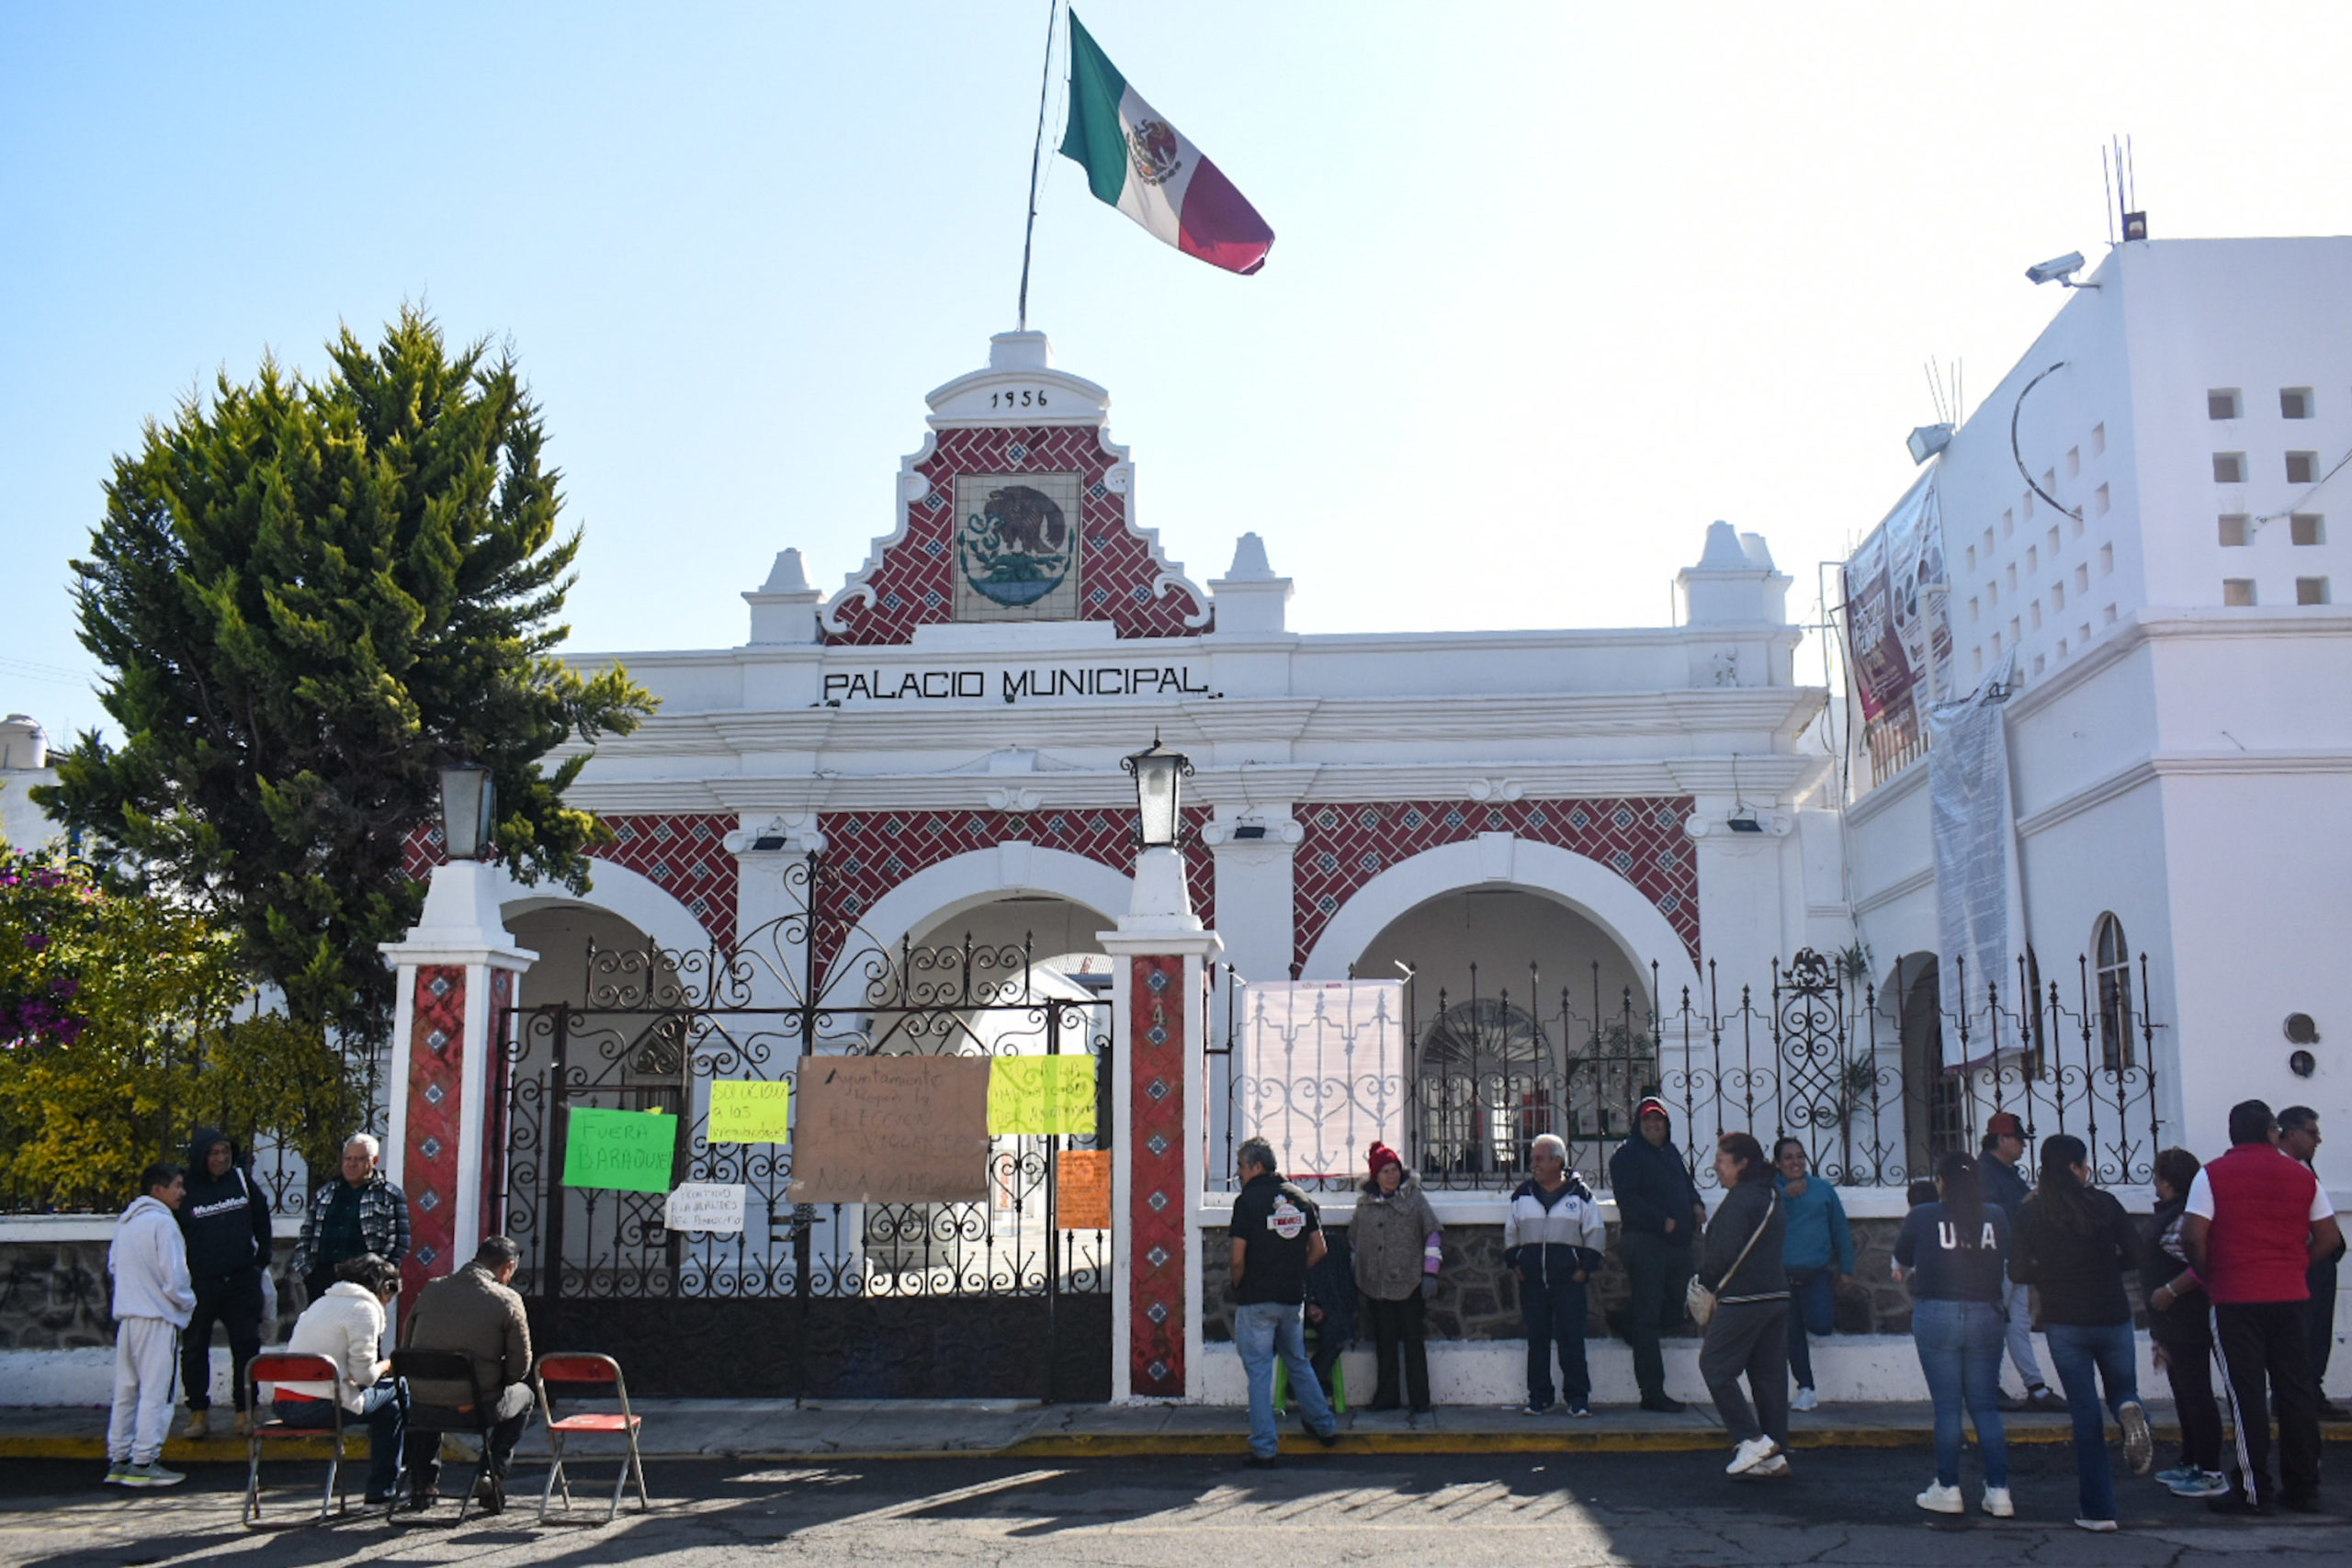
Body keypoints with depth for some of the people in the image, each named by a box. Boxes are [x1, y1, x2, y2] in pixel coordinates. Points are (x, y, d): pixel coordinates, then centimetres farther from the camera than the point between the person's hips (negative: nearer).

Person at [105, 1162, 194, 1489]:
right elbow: (174, 1275, -16)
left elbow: (113, 1265, 20)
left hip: (126, 1316, 8)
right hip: (157, 1318, -8)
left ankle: (117, 1460, 17)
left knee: (125, 1391, 13)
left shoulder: (125, 1223, 12)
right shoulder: (162, 1222, -14)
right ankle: (144, 1462, -3)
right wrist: (188, 1302, 0)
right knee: (155, 1391, -3)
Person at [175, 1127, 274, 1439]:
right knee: (194, 1348, 4)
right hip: (200, 1282, -2)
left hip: (242, 1280, 2)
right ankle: (198, 1411, 14)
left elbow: (262, 1223, 14)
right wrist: (181, 1274, -4)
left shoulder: (243, 1182, 4)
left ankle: (244, 1411, 10)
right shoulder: (186, 1190, -4)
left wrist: (261, 1259, 8)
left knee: (246, 1346, 3)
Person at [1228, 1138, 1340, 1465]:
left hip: (1256, 1301, -5)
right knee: (1298, 1362, 22)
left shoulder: (1247, 1201, -12)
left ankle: (1264, 1447, 2)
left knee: (1259, 1371, 1)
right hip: (1293, 1297, 5)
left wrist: (1239, 1288, 2)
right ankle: (1325, 1426, 30)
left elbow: (1238, 1258, -15)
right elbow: (1318, 1249, 5)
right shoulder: (1301, 1198, 4)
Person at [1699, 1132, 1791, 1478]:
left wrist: (1705, 1279, -2)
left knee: (1715, 1366, 0)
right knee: (1769, 1375, 10)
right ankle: (1776, 1455, 10)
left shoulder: (1741, 1199, -13)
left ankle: (1752, 1440, -6)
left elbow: (1724, 1251, -20)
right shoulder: (1772, 1198, 16)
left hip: (1744, 1298, -9)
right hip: (1778, 1294, 9)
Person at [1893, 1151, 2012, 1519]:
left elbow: (1901, 1263, 13)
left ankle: (1948, 1490, 9)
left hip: (1936, 1315, -2)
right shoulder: (1996, 1216, 2)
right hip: (1985, 1316, 2)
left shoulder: (1922, 1216, -3)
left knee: (1947, 1406, 4)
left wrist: (1907, 1272, 37)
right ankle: (1999, 1492, 5)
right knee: (1986, 1406, 8)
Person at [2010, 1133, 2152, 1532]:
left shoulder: (2030, 1213, -3)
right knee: (2122, 1389, 21)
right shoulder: (2105, 1204, -3)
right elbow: (2135, 1256, -1)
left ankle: (2097, 1509, 3)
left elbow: (2017, 1271, -5)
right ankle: (2130, 1411, -17)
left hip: (2064, 1323, 0)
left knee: (2086, 1413, 6)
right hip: (2112, 1317, 0)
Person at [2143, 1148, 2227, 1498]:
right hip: (2172, 1323, 11)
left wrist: (2169, 1290, -22)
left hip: (2187, 1323, -11)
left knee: (2196, 1394, -7)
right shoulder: (2167, 1214, 15)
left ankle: (2211, 1473, -3)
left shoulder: (2185, 1217, -18)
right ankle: (2190, 1464, 26)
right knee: (2184, 1394, 17)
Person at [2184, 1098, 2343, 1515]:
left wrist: (2209, 1276, 4)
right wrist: (2295, 1266, 15)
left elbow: (2192, 1237, -11)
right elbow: (2329, 1238, 5)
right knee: (2297, 1390, 10)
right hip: (2292, 1296, 3)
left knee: (2247, 1394, 0)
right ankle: (2303, 1487, 15)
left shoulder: (2214, 1175, -4)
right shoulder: (2302, 1175, 7)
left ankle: (2253, 1490, 1)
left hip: (2236, 1298, -3)